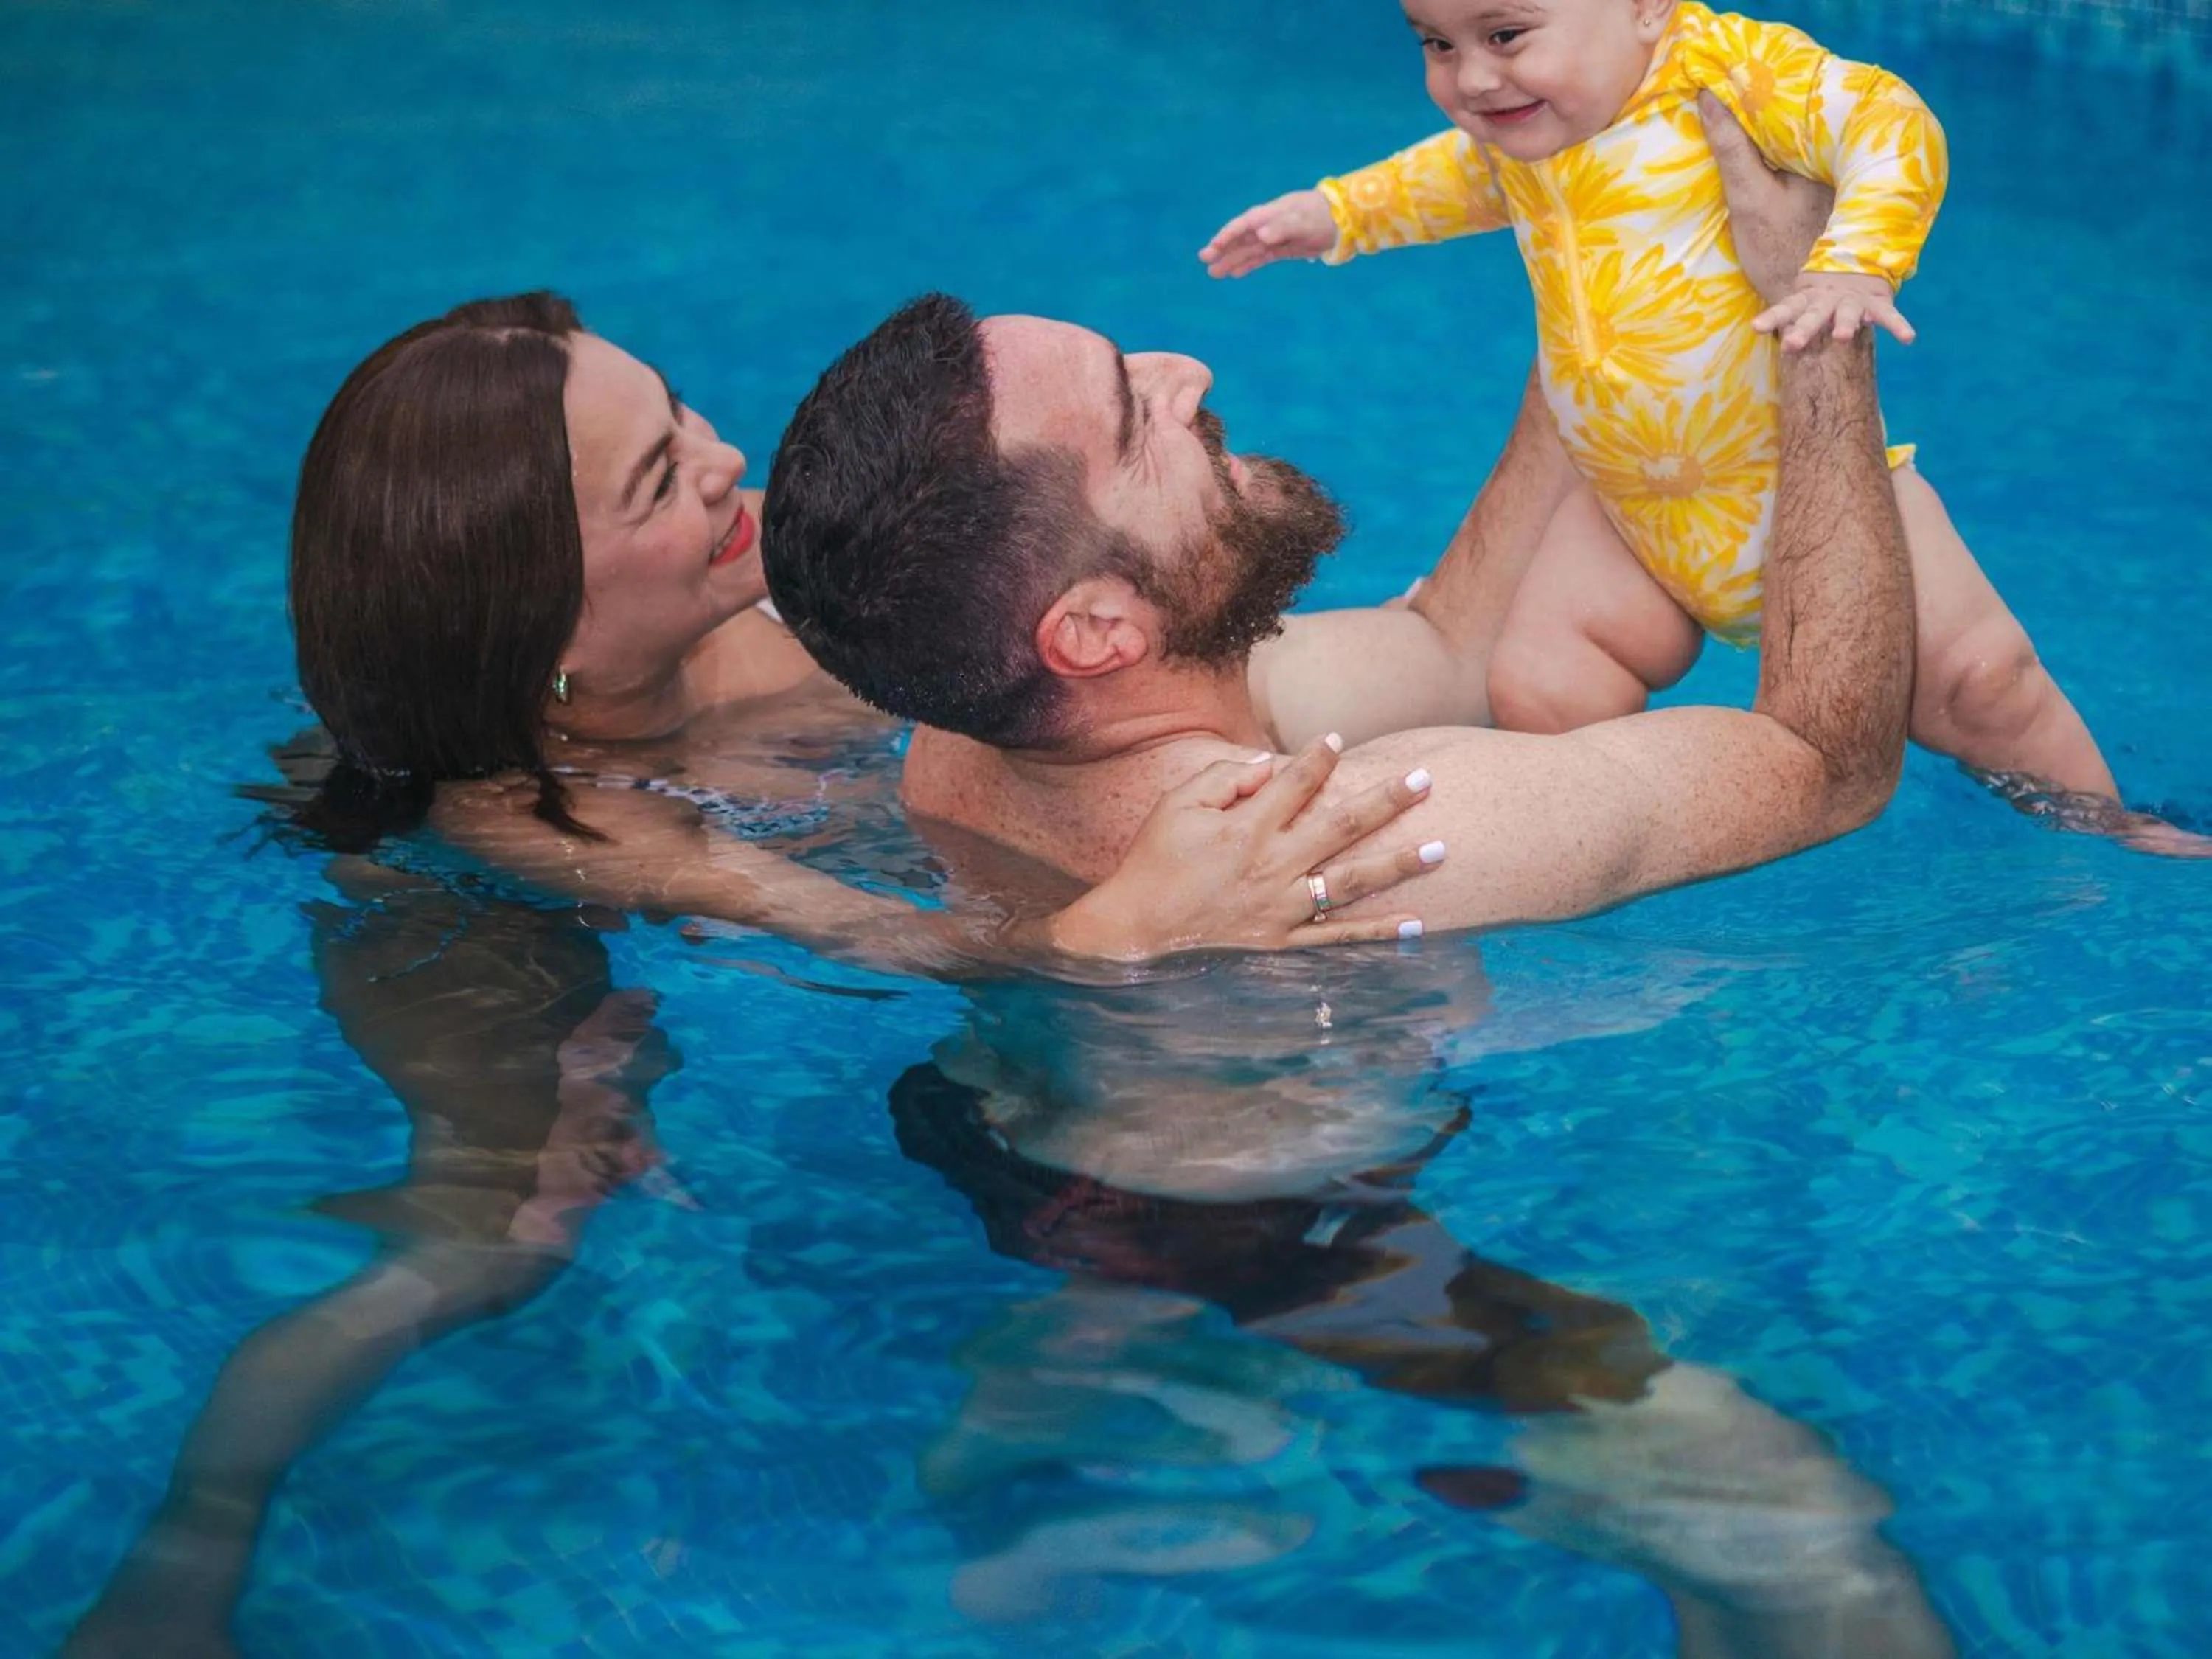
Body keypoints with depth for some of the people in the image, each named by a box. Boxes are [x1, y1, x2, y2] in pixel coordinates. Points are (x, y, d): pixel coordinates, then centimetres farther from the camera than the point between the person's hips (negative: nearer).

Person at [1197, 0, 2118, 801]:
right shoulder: (1515, 124, 2)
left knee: (1977, 678, -9)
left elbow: (1891, 125, -28)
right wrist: (1336, 212, 19)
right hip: (1633, 518, 5)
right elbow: (1461, 173, 26)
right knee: (1535, 690, -14)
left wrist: (1854, 265, -43)